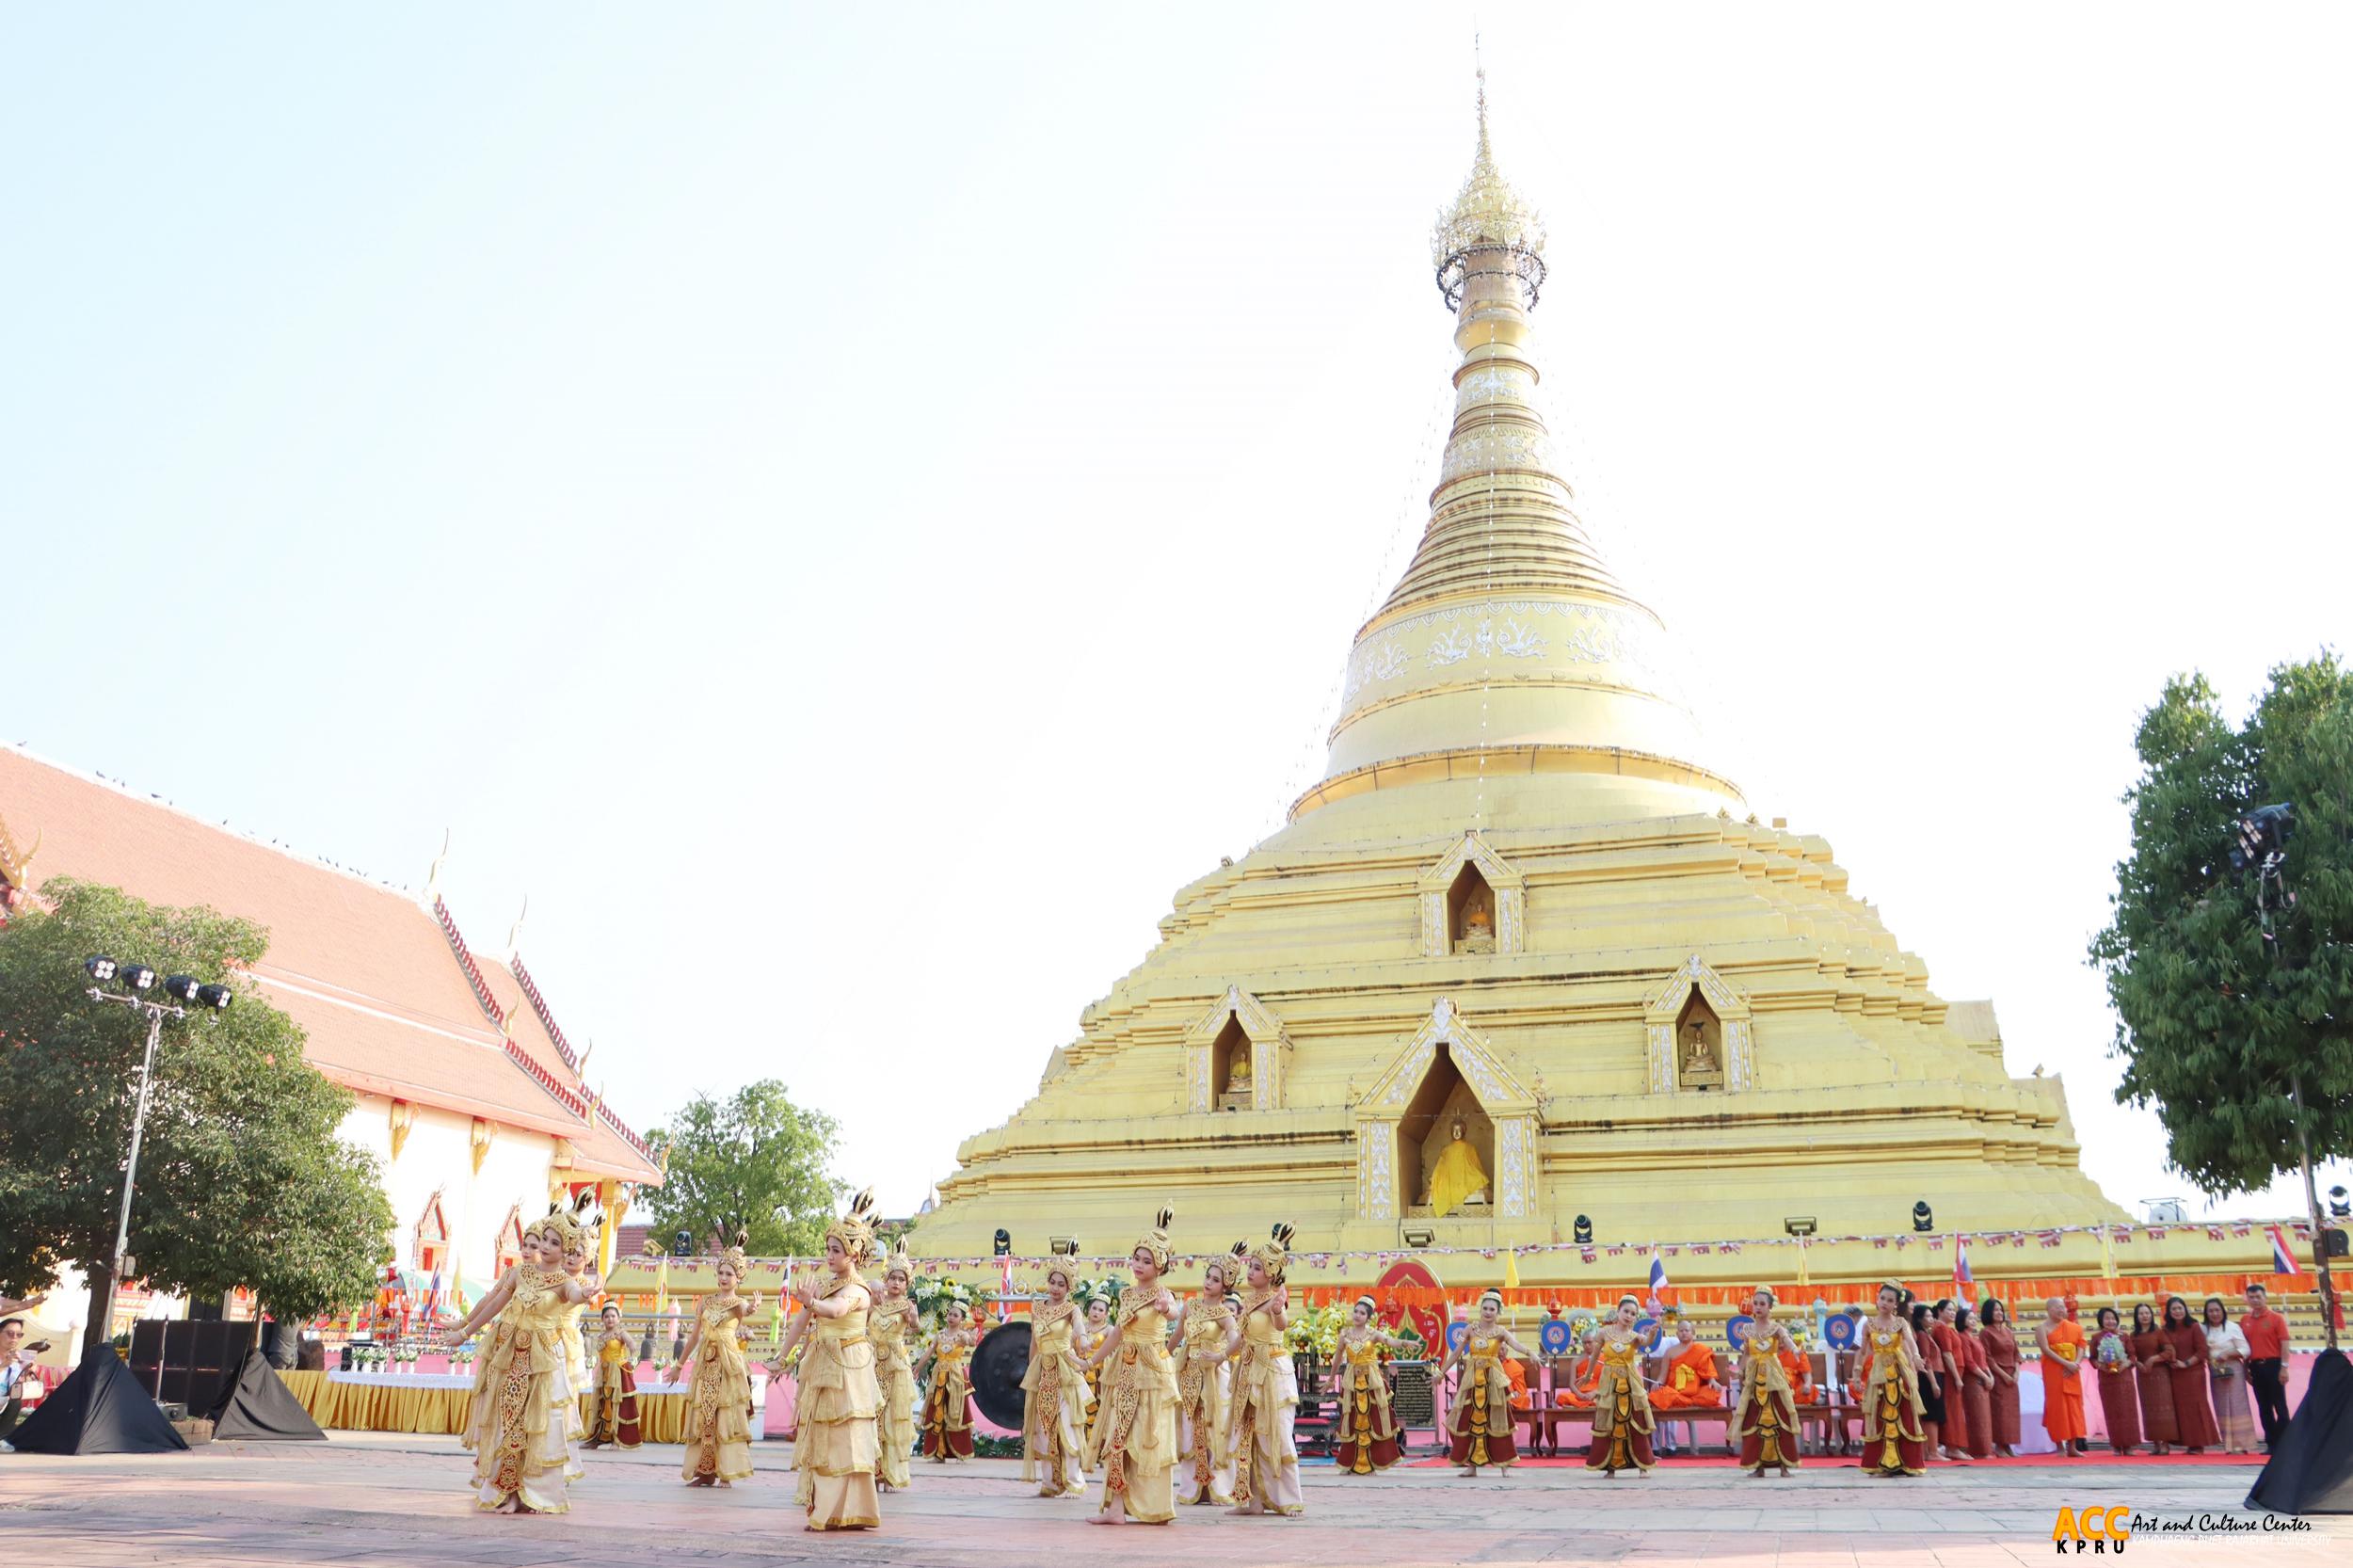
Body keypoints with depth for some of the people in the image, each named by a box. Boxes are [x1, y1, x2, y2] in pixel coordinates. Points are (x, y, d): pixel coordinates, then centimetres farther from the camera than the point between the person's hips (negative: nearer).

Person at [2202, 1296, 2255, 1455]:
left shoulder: (2233, 1327, -4)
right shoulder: (2204, 1330, 7)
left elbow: (2245, 1350, -6)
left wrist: (2228, 1354, -17)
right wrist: (2205, 1358, -8)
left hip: (2232, 1370, -4)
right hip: (2215, 1372, 4)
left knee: (2236, 1405, -7)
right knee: (2222, 1408, 4)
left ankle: (2240, 1444, -5)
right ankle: (2229, 1445, 8)